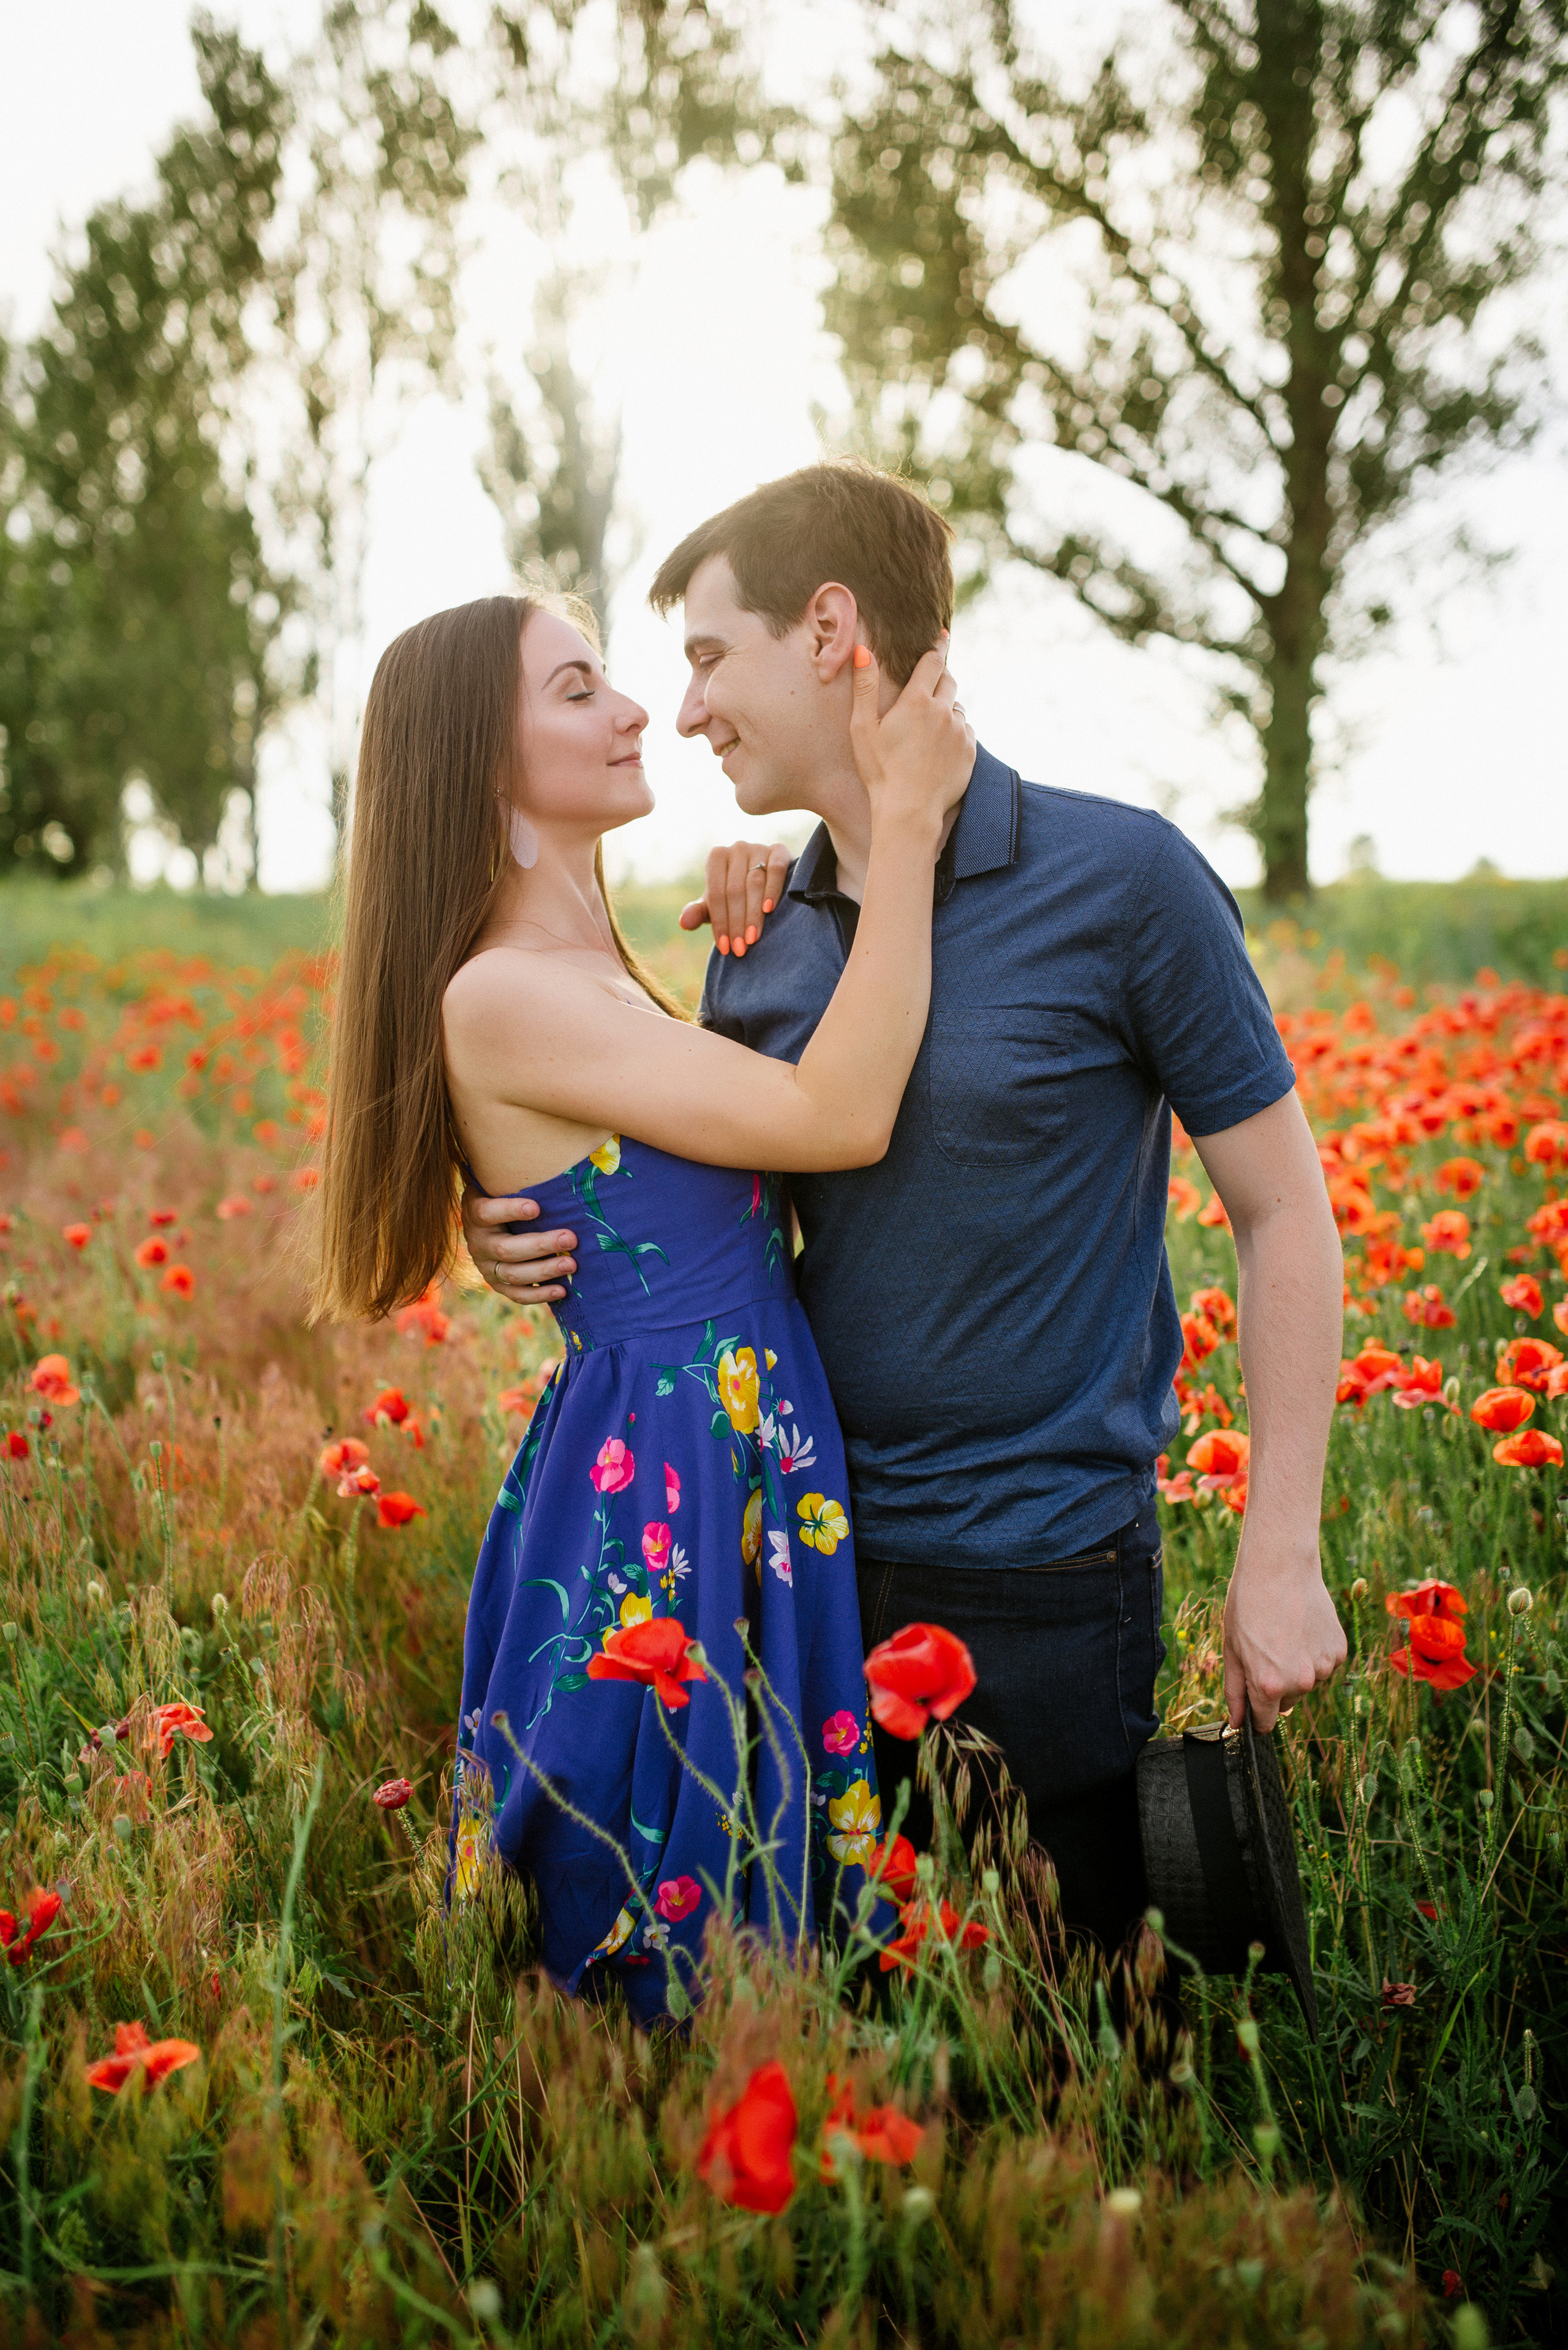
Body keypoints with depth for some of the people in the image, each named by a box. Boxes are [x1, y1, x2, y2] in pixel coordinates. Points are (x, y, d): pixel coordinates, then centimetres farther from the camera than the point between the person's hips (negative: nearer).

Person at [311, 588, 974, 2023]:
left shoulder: (602, 975, 12)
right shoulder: (499, 997, -17)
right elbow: (843, 1118, -22)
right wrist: (907, 819, -18)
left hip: (754, 1473, 9)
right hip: (658, 1504, -9)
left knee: (788, 1903, 19)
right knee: (689, 1937, 6)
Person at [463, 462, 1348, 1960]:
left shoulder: (1120, 881, -13)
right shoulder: (758, 930, 2)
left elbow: (1286, 1217, -7)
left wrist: (1280, 1559, -9)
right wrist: (536, 1240, -8)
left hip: (1049, 1575, -5)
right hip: (816, 1555, 5)